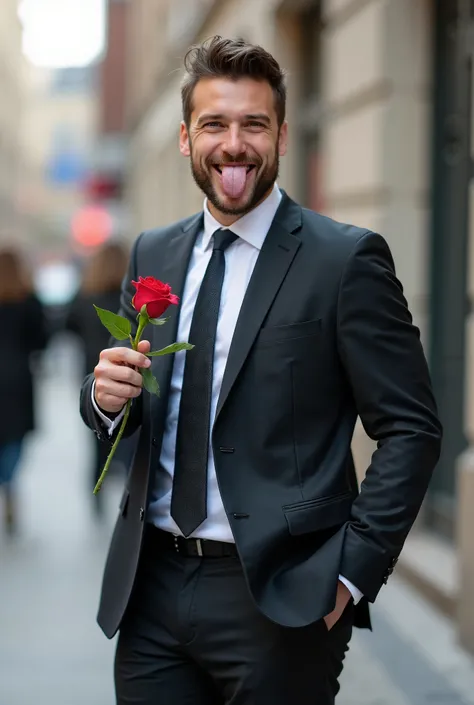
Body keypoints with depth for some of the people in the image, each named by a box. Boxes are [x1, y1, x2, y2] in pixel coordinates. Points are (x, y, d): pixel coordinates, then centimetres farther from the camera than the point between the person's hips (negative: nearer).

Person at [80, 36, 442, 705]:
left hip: (278, 597, -5)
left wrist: (352, 572, -14)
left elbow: (411, 428, -8)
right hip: (152, 585, 5)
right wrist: (105, 394, -7)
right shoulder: (152, 254, 10)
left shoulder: (347, 259, -7)